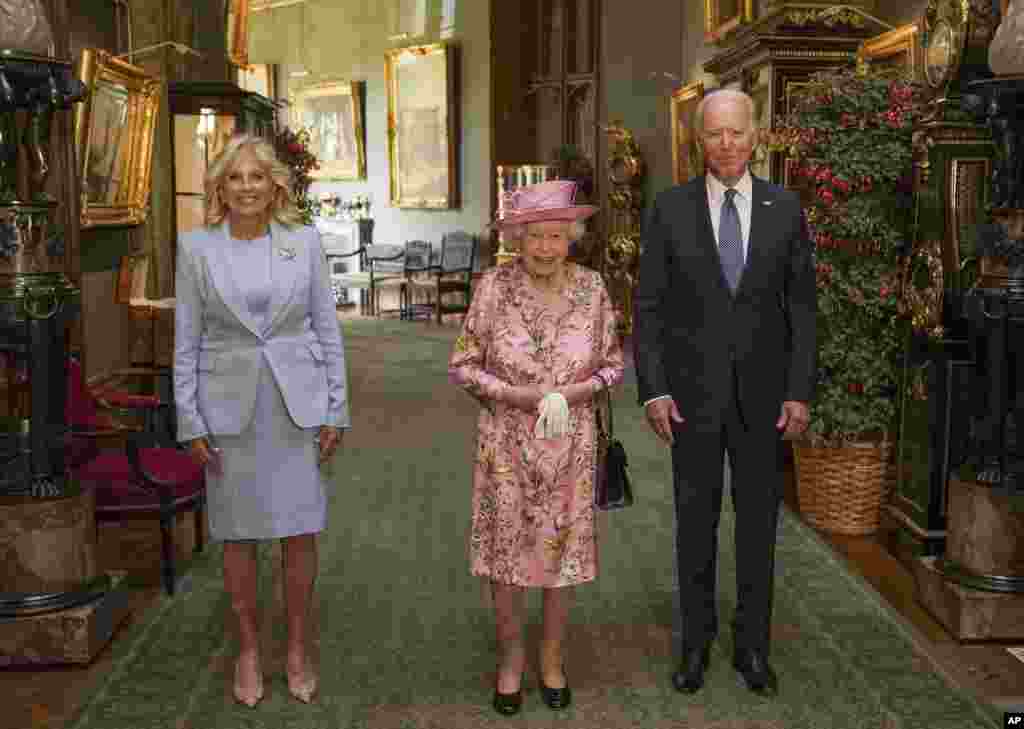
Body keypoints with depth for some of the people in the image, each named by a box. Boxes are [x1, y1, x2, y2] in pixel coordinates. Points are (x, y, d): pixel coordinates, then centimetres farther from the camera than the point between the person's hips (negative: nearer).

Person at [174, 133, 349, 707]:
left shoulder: (304, 241, 1)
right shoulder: (196, 247, 0)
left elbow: (327, 329, 4)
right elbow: (187, 341, 2)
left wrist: (335, 411, 0)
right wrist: (191, 423, -2)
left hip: (297, 405, 0)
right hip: (230, 406, 0)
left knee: (301, 532, 5)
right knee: (239, 536, 8)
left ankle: (298, 649, 23)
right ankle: (249, 650, 26)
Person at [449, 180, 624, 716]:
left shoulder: (589, 286, -7)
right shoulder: (495, 285, -12)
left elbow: (613, 365, 0)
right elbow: (462, 367, -8)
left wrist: (573, 393, -18)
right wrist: (517, 396, -21)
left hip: (569, 445, 1)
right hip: (506, 444, -1)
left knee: (560, 552, 13)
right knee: (507, 552, 9)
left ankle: (551, 656, 34)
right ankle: (510, 655, 32)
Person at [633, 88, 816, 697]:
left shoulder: (785, 208, 1)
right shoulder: (670, 210, -2)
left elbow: (802, 305, 2)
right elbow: (649, 305, -2)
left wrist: (800, 391, -4)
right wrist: (654, 389, -9)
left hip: (763, 394, 1)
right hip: (693, 390, -1)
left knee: (759, 520, 10)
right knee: (696, 520, 10)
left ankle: (753, 645, 26)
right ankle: (696, 641, 25)